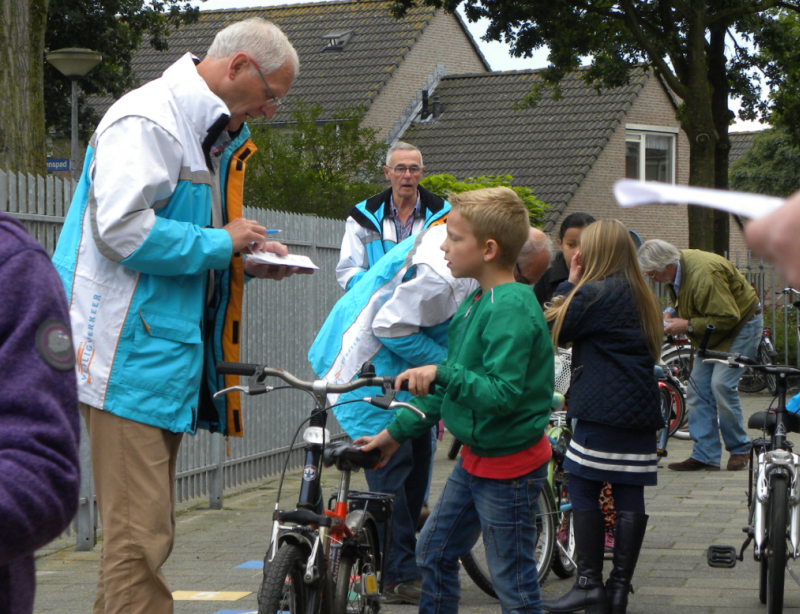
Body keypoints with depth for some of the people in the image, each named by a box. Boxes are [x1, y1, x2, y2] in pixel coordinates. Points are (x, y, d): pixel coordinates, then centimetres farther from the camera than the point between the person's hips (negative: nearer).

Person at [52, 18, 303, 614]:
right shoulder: (147, 120, -13)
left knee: (149, 532, 14)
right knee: (140, 538, -10)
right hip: (130, 356, -10)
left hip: (169, 350, 10)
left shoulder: (214, 131, 20)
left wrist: (247, 259, 11)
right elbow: (122, 229, -23)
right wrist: (220, 244, -13)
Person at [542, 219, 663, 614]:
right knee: (629, 495, 5)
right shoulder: (641, 297, 15)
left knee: (583, 490, -1)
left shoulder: (592, 293, -9)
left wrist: (570, 283, 7)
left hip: (601, 411, -8)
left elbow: (553, 329, -2)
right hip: (641, 409, 8)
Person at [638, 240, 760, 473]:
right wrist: (671, 312, -5)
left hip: (741, 324, -9)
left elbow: (728, 318, -31)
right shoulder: (676, 270, -5)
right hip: (713, 331, 9)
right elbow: (680, 299, 17)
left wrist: (687, 325, -28)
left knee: (722, 385, -17)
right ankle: (704, 455, 2)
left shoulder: (703, 274, -34)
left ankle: (740, 450, 1)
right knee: (698, 387, 0)